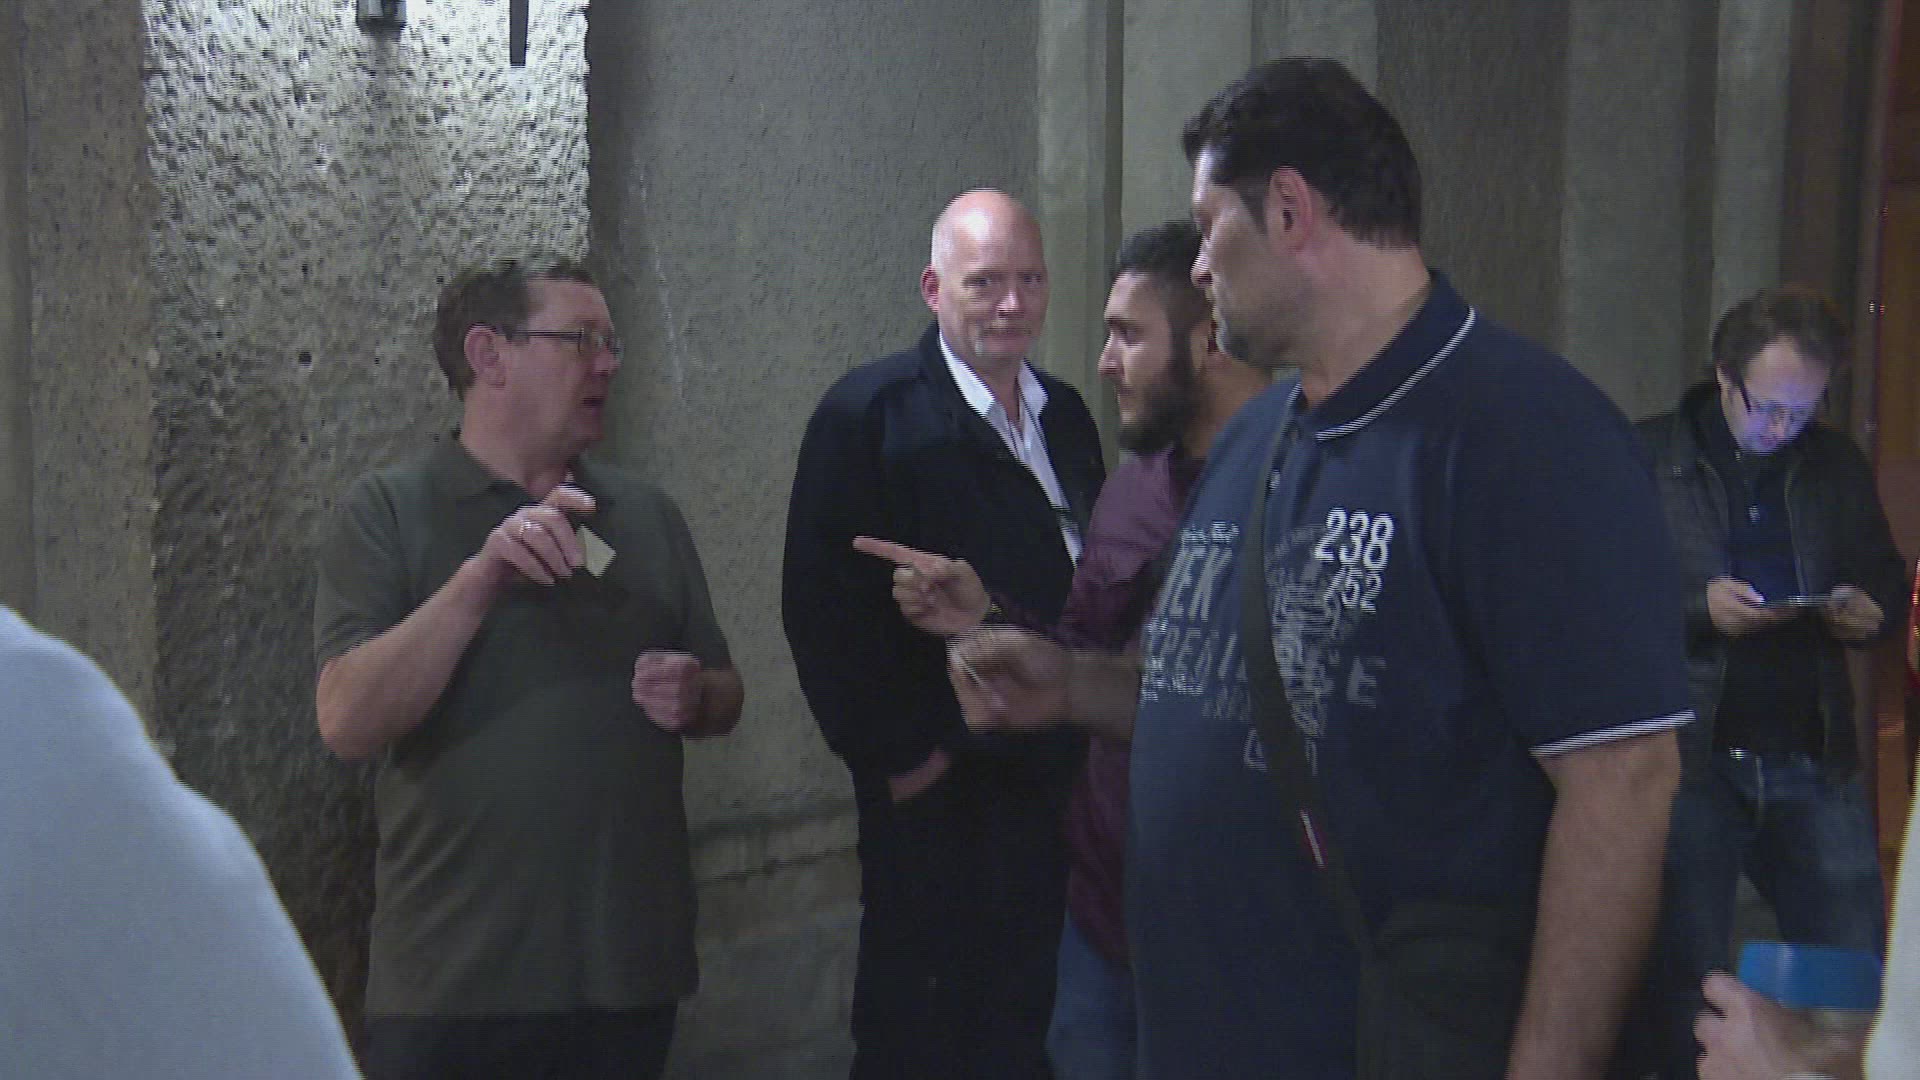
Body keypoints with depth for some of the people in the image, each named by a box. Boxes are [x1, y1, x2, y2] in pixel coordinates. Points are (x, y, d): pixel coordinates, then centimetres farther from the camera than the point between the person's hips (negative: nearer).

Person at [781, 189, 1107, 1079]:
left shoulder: (1066, 415, 12)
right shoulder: (868, 413, -9)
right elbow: (821, 605, -13)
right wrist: (895, 754, -13)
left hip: (1056, 782, 6)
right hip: (937, 792, -6)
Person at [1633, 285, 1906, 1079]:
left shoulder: (1834, 464, 11)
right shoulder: (1646, 460, -2)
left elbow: (1885, 576, 20)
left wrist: (1872, 611, -3)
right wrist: (1698, 606, -19)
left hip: (1814, 764, 3)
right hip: (1693, 763, -3)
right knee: (1684, 982, 6)